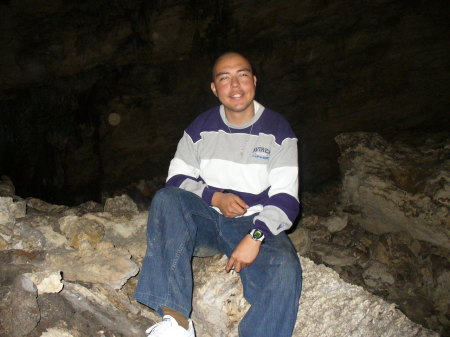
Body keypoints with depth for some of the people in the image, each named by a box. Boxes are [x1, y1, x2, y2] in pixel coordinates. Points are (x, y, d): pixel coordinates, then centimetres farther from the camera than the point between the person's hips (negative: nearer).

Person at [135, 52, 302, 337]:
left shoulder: (278, 131, 0)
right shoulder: (201, 128, 7)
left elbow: (286, 199, -7)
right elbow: (177, 178, 7)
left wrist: (256, 236, -24)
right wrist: (214, 196, -13)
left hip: (257, 224, -2)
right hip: (206, 219, 2)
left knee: (284, 270, -34)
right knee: (166, 199, -29)